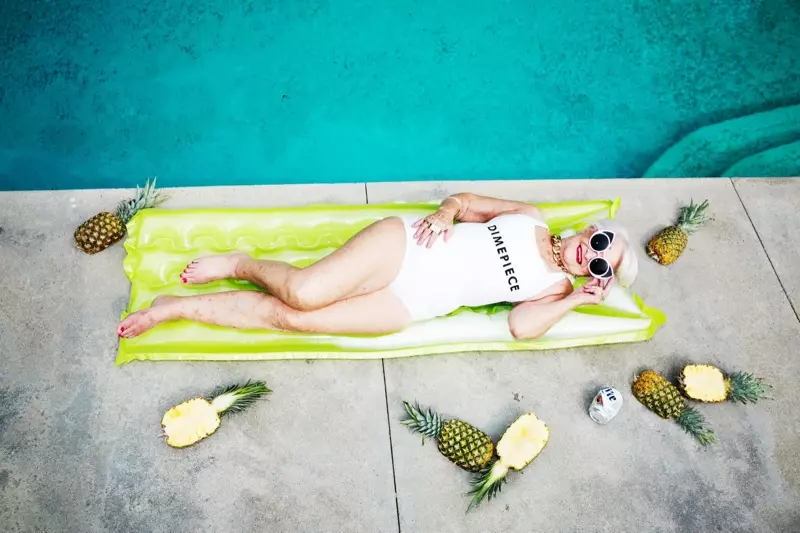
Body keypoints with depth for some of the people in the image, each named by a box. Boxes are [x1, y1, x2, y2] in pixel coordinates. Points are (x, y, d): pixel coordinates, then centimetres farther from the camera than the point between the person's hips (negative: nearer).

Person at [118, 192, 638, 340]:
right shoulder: (530, 217, 12)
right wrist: (445, 212, -6)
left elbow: (522, 326, -4)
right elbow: (465, 200, 15)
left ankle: (175, 307, 3)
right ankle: (241, 263, 7)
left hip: (409, 306, 0)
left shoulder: (555, 285, 11)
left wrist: (579, 298, -7)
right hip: (406, 244, 0)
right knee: (304, 293, -25)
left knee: (288, 317, -13)